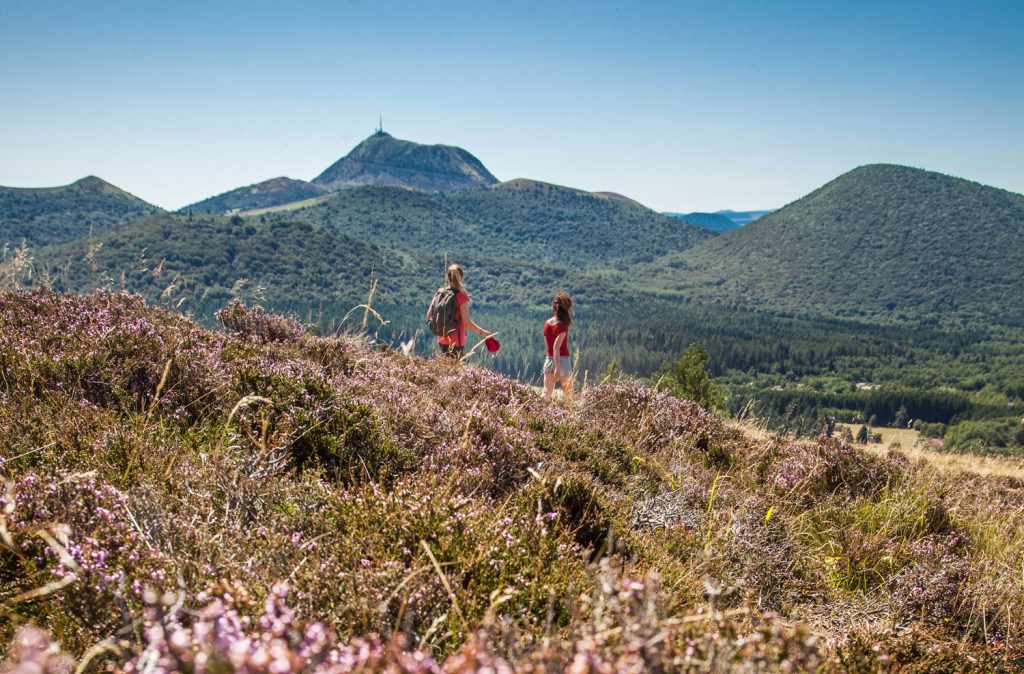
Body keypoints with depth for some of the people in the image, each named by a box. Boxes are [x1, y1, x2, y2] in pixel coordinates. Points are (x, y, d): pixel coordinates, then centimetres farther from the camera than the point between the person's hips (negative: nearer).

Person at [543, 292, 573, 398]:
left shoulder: (547, 323, 4)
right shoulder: (562, 326, -15)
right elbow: (556, 347, -21)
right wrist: (558, 368, -22)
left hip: (549, 360, 6)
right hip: (562, 361, -6)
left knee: (546, 394, 6)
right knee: (568, 395, 8)